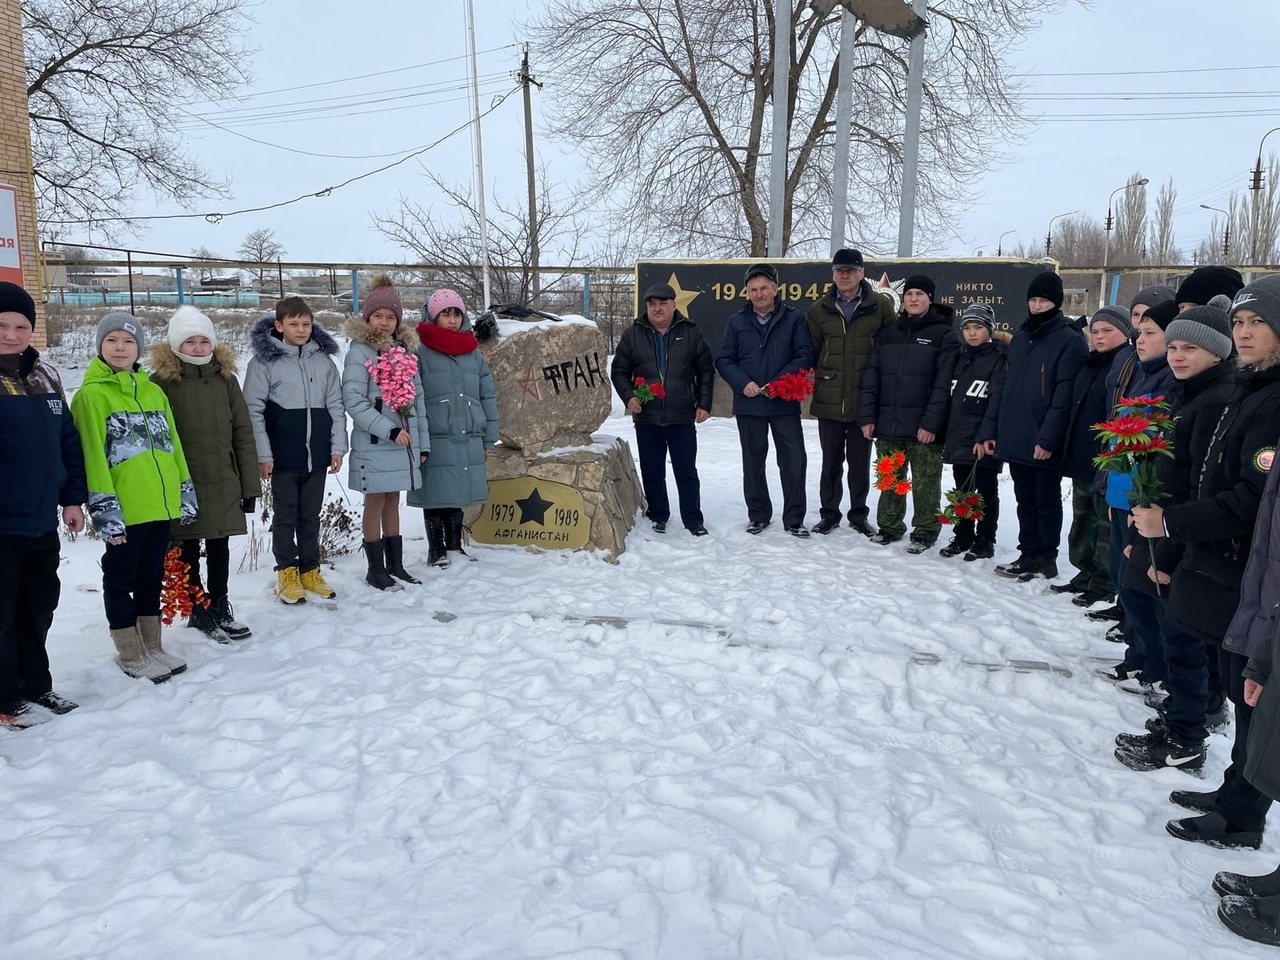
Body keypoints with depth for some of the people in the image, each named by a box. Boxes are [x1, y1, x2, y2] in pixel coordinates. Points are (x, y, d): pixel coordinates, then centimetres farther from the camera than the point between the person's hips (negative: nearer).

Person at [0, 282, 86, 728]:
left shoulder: (45, 376, 8)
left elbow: (68, 441, 13)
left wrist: (73, 498, 9)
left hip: (41, 519, 6)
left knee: (39, 607, 17)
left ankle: (36, 685, 32)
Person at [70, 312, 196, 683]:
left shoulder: (153, 392, 13)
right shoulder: (91, 395, -6)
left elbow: (173, 445, 16)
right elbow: (92, 456, -11)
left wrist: (186, 493, 13)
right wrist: (104, 508, -16)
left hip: (160, 505, 6)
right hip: (123, 510, -6)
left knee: (152, 577, 15)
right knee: (121, 580, 6)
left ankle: (152, 648, 27)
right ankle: (131, 655, 17)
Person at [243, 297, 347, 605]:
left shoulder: (324, 359, 5)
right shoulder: (264, 361, -5)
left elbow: (335, 406, 7)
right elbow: (253, 410, -6)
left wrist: (338, 446, 2)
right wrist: (263, 455, -10)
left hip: (317, 454, 3)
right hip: (284, 456, -3)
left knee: (311, 515, 13)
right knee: (285, 515, 7)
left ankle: (310, 571, 23)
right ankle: (288, 573, 18)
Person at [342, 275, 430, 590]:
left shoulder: (406, 349, 10)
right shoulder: (360, 350, -7)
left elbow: (417, 398, 13)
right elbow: (353, 401, -14)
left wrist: (422, 442, 10)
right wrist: (390, 430, -19)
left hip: (405, 442, 5)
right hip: (374, 443, -5)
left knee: (392, 502, 13)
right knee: (376, 502, 3)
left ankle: (395, 565, 21)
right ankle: (375, 569, 13)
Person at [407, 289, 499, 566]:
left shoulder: (474, 354, 11)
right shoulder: (420, 352, -4)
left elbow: (488, 397, 13)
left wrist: (488, 438, 10)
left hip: (469, 441, 4)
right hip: (436, 441, -4)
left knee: (458, 496, 14)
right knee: (436, 497, 4)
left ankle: (454, 546, 28)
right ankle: (436, 551, 18)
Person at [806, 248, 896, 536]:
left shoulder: (881, 306, -1)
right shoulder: (819, 310, 5)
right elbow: (810, 352, 9)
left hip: (864, 401, -1)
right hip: (828, 400, 1)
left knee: (860, 462, 10)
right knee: (831, 461, 11)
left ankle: (859, 515, 25)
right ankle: (829, 514, 24)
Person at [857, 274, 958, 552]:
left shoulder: (944, 334, -1)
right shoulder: (888, 332, 14)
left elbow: (944, 384, -9)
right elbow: (871, 377, 10)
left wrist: (932, 422, -17)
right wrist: (867, 415, 1)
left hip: (924, 428, -4)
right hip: (887, 424, 4)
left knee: (924, 484, 1)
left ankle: (925, 532, 14)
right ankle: (890, 526, 26)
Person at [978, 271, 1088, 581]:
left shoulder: (1070, 341, -7)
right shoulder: (1019, 338, 14)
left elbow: (1064, 395, -15)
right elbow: (1003, 386, 14)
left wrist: (1048, 438, -21)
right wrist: (990, 429, 8)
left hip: (1043, 443, -6)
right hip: (1014, 439, 6)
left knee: (1046, 501, 5)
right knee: (1025, 501, 14)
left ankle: (1046, 560, 14)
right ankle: (1028, 554, 24)